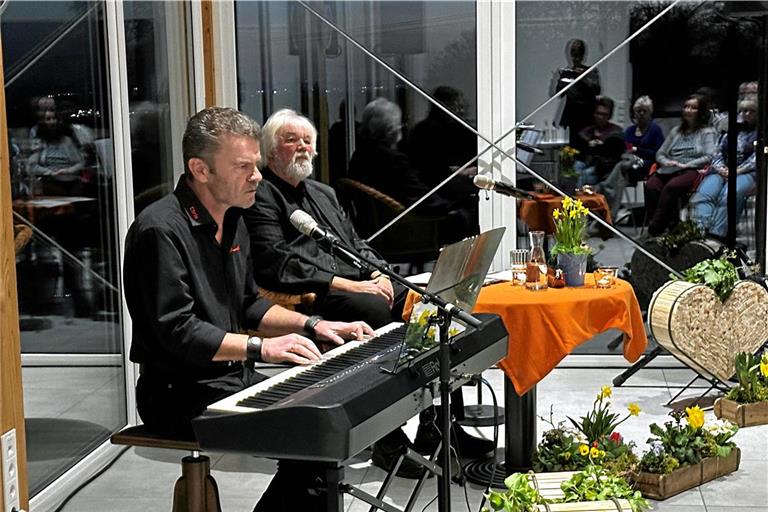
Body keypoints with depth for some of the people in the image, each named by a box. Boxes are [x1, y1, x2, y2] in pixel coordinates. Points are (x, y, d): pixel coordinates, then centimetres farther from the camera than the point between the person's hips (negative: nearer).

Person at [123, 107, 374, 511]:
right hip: (181, 395, -9)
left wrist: (312, 325, 9)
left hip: (234, 379, 9)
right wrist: (261, 348, -27)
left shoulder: (231, 221, 13)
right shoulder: (161, 230, -18)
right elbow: (176, 331, -23)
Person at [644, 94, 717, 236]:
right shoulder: (676, 131, 30)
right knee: (650, 186, -31)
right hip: (668, 170, 5)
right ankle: (670, 225, -32)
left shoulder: (707, 132, 13)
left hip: (692, 171, -5)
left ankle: (655, 229, -39)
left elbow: (710, 156, -2)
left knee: (671, 187, -38)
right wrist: (666, 161, 3)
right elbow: (660, 153, 27)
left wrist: (686, 165, -10)